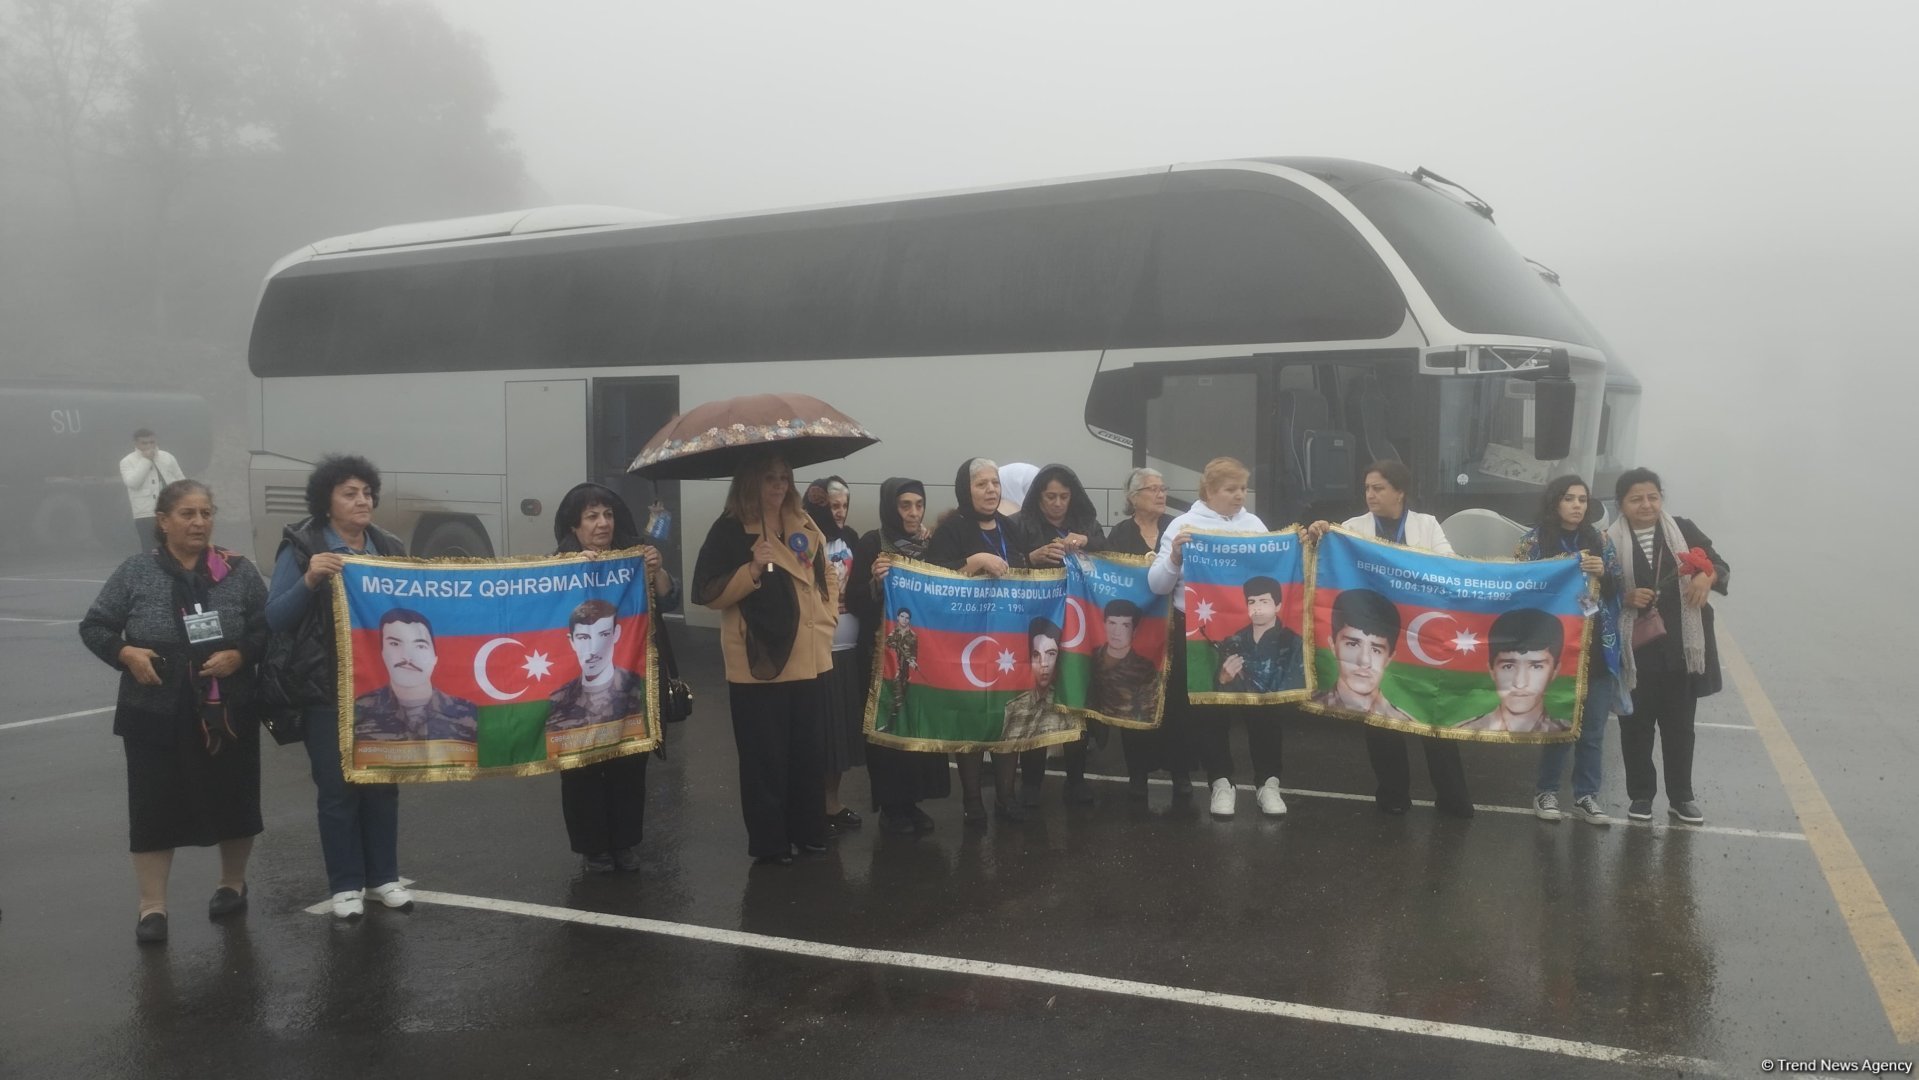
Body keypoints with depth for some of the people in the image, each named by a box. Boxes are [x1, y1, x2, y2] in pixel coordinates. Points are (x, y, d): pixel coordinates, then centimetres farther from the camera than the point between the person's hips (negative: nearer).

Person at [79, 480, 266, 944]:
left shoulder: (238, 571, -1)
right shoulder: (135, 572, -1)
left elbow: (269, 629, 1)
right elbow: (92, 627, 4)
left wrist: (239, 655, -17)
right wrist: (125, 653, -13)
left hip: (227, 713, 1)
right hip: (155, 714, 0)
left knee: (232, 799, 11)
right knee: (155, 806, 3)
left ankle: (233, 884, 33)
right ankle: (152, 906, 14)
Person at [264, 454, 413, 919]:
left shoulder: (390, 548, 7)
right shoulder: (301, 549, -5)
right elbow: (275, 618, -9)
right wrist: (309, 580, -24)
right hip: (327, 690, -4)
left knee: (383, 782, 9)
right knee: (337, 787, 1)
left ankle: (384, 877, 21)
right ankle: (346, 885, 12)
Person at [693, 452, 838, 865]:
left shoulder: (805, 527, 11)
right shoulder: (729, 531, -6)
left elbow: (827, 577, 23)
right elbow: (706, 593, -12)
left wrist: (826, 618, 9)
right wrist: (753, 569, -22)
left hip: (810, 659, 6)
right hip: (758, 662, -6)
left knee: (810, 752, 13)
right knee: (765, 757, 0)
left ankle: (809, 832, 25)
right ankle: (768, 842, 11)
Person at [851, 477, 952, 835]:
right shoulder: (871, 545, -7)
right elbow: (856, 605, -9)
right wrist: (875, 581, -26)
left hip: (924, 651, 4)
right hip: (884, 653, -4)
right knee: (889, 726, -2)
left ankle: (913, 801, 17)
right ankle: (890, 806, 9)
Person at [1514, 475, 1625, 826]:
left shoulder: (1601, 541, 8)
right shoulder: (1534, 541, -1)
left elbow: (1619, 588, 7)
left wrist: (1603, 573, -12)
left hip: (1597, 648, 3)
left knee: (1593, 727, 6)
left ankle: (1586, 794, 18)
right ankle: (1546, 791, 18)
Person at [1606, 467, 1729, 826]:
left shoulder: (1683, 530, 2)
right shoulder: (1610, 542, -4)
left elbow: (1720, 565, 6)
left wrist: (1706, 577, -15)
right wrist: (1626, 598, -19)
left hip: (1681, 647, 2)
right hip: (1635, 649, -2)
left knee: (1679, 724, 12)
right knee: (1636, 725, 8)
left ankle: (1681, 797, 25)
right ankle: (1640, 795, 23)